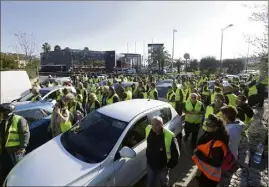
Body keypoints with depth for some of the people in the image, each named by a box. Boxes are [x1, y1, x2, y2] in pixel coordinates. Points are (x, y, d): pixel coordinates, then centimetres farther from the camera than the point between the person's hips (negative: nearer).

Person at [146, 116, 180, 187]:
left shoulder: (169, 136, -33)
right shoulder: (148, 130, -17)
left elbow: (175, 154, -18)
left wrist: (169, 165, -10)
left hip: (163, 166, -2)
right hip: (150, 164, 3)